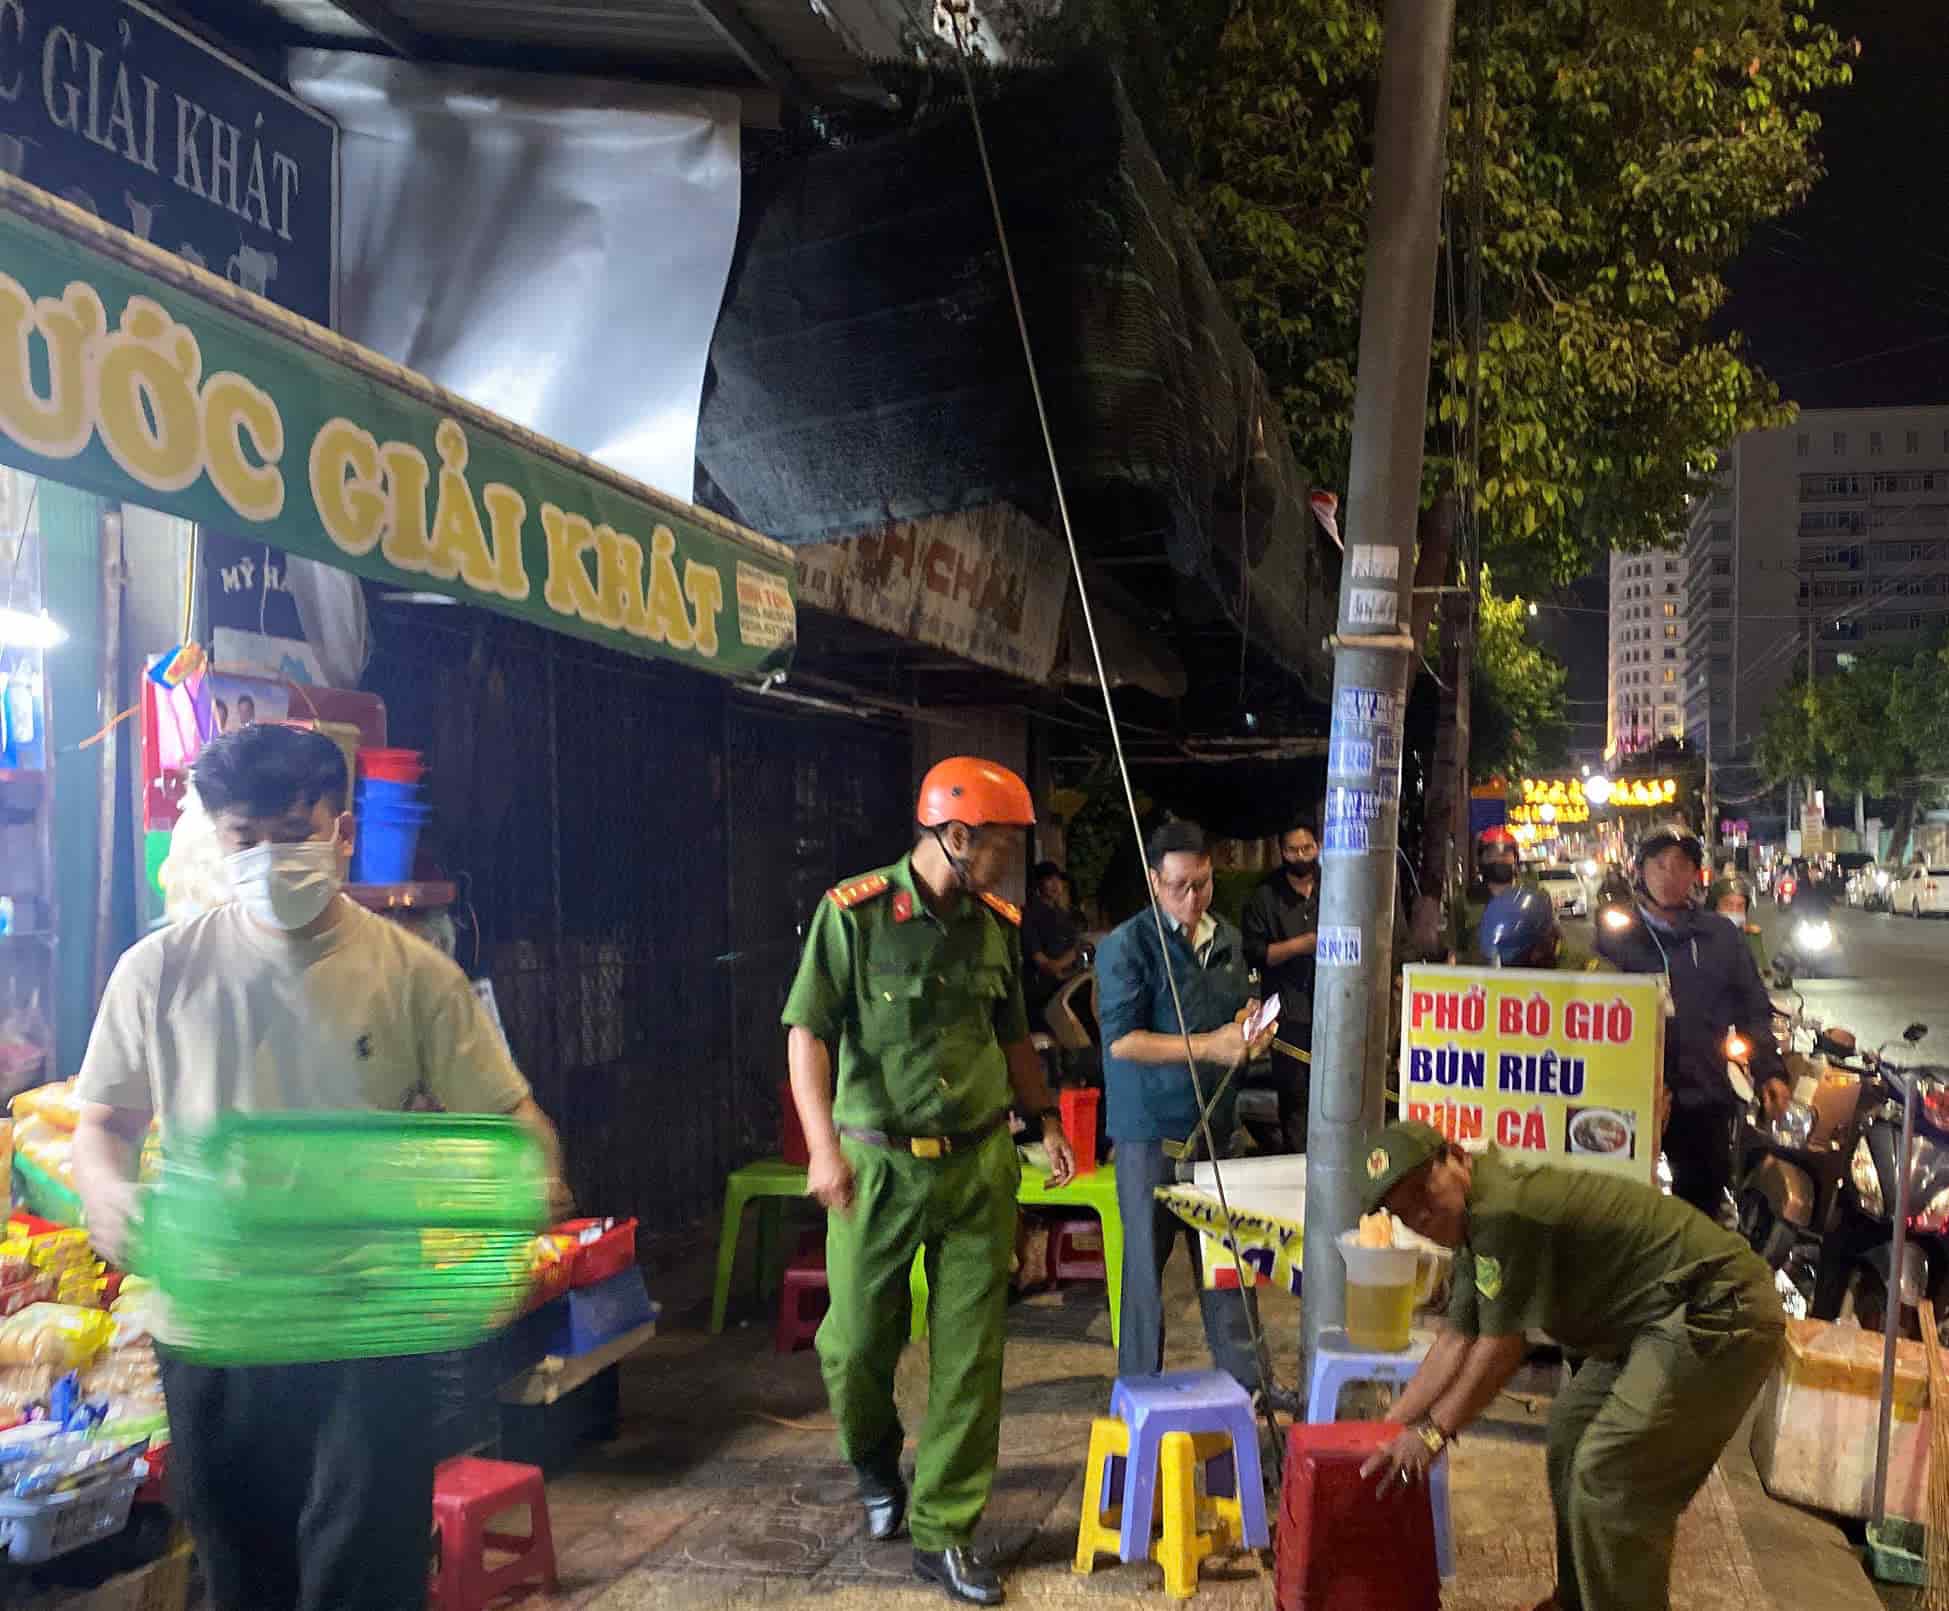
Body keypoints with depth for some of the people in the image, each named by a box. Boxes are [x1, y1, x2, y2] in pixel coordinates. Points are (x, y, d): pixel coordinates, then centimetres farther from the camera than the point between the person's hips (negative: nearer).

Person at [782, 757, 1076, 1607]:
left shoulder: (998, 924, 5)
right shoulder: (854, 912, -11)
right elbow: (807, 1032, -12)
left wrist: (1046, 1119, 10)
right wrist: (824, 1146, -21)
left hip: (980, 1163, 4)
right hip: (879, 1163, -3)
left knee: (971, 1354, 5)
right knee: (857, 1340, 8)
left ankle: (943, 1532, 20)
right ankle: (875, 1462, 41)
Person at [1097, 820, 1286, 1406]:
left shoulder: (1227, 940, 10)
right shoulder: (1127, 945, -10)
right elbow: (1121, 1040, -18)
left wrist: (1249, 1031, -1)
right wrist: (1210, 1046, -23)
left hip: (1215, 1122, 6)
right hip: (1151, 1130, -5)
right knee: (1147, 1261, 4)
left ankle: (1247, 1378, 22)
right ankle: (1141, 1388, 18)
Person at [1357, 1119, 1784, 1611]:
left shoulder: (1502, 1211, -24)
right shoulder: (1473, 1224, 8)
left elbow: (1501, 1346, -17)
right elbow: (1457, 1343, 12)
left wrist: (1433, 1431, -6)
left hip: (1718, 1312, -11)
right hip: (1666, 1316, 11)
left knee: (1608, 1478, -12)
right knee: (1572, 1431, 19)